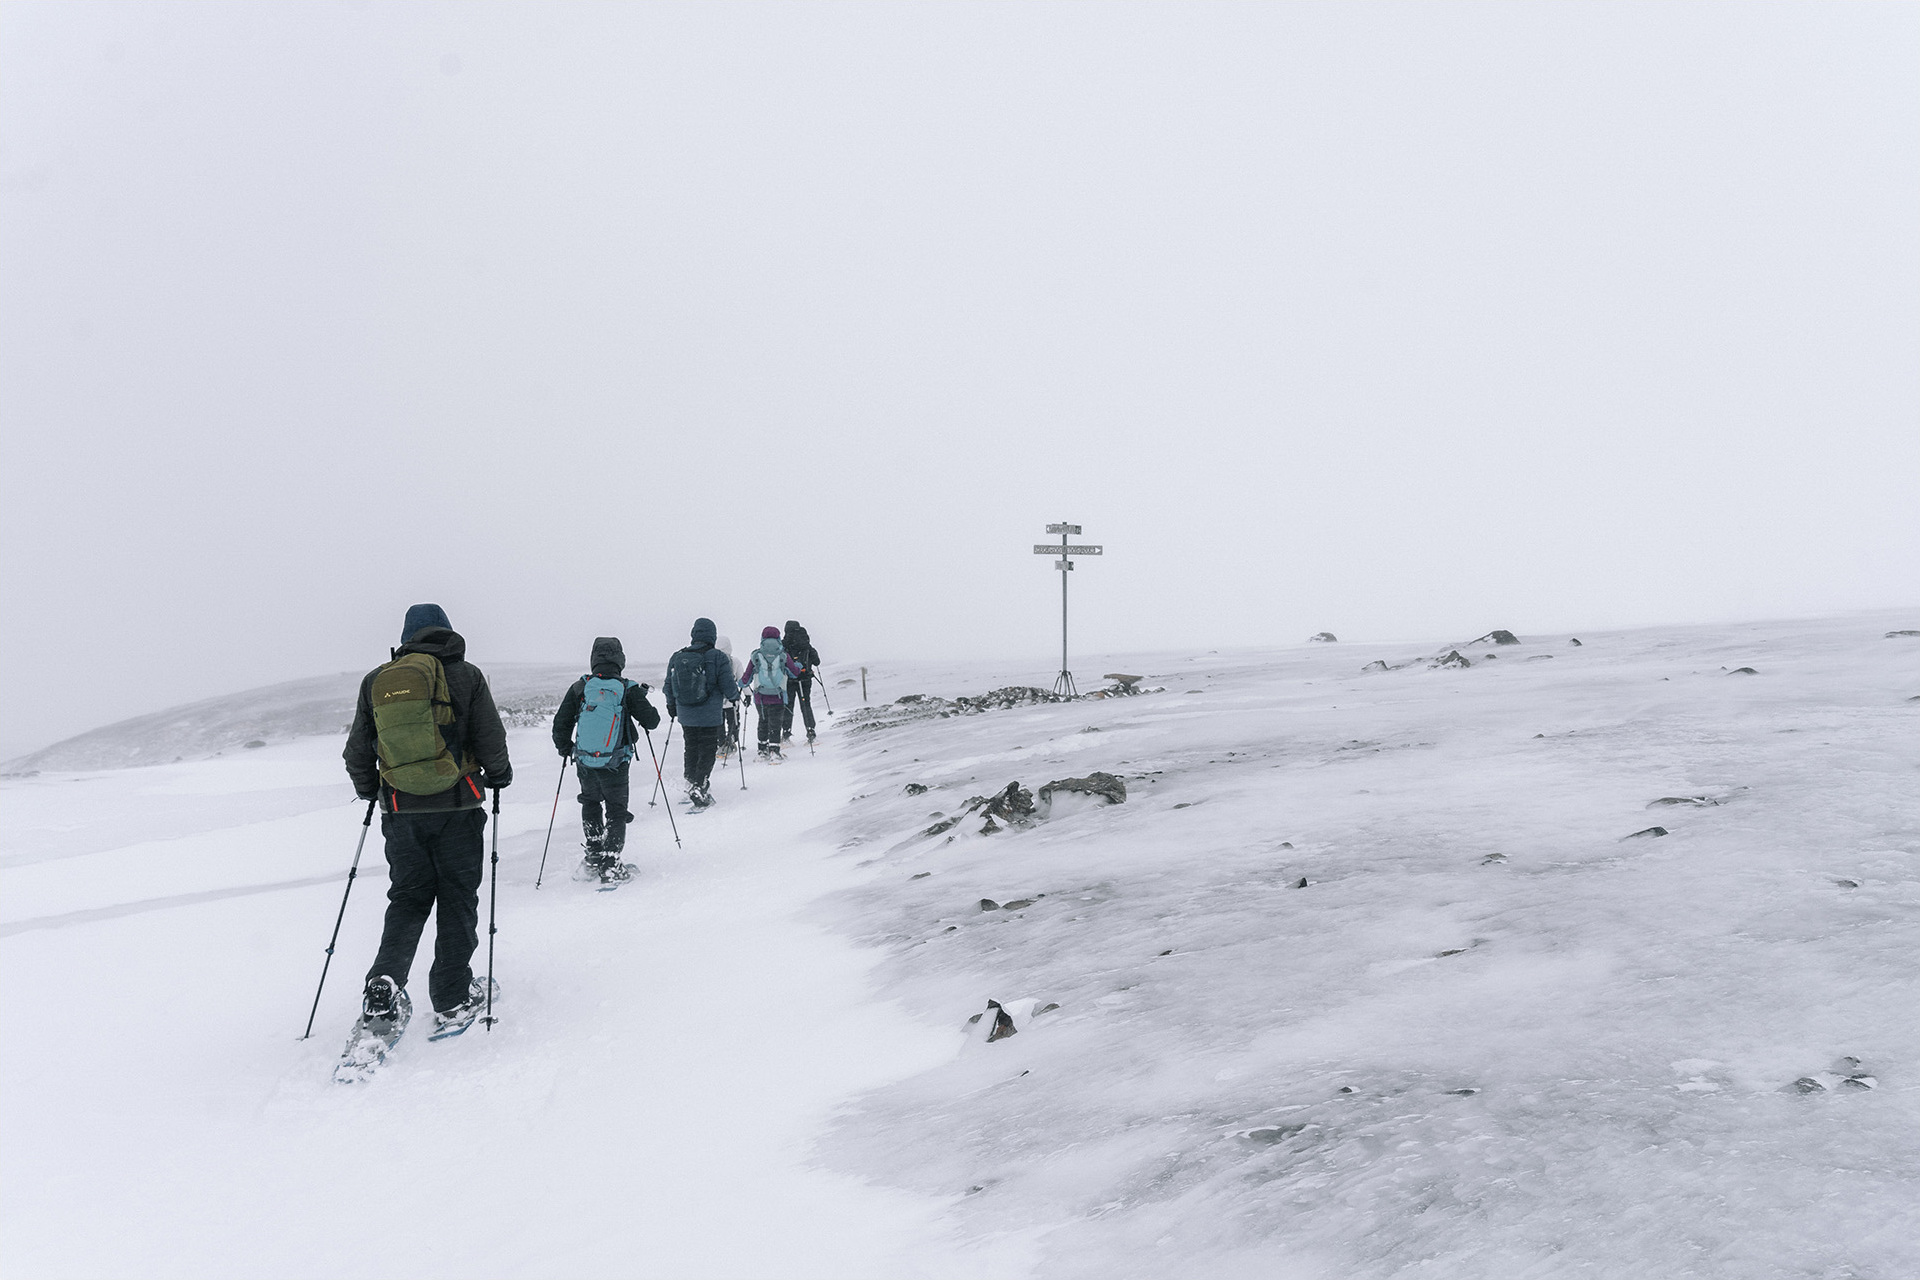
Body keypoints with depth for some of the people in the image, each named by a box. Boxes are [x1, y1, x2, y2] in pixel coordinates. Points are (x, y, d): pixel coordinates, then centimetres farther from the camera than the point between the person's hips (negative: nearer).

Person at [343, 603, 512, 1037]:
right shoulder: (465, 675, -3)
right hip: (456, 806, -3)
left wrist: (368, 789, 28)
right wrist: (499, 774, 14)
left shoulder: (376, 681, 6)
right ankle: (453, 999, 7)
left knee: (408, 898, 14)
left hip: (400, 810, 3)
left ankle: (384, 985, -5)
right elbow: (491, 742, -6)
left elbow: (357, 753, 10)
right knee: (457, 900, 7)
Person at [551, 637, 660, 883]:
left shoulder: (579, 688, -3)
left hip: (585, 763, 3)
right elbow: (652, 721, -2)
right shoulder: (628, 690, -9)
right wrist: (642, 698, 18)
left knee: (591, 805, 24)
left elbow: (560, 723, 1)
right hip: (615, 765, -3)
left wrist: (564, 748, 19)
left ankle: (592, 859, 25)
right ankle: (611, 865, 3)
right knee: (616, 813, 10)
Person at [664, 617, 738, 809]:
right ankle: (699, 791, -7)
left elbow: (669, 688, 10)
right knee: (707, 752, 3)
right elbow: (728, 687, -10)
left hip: (685, 716, 4)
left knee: (691, 750, 20)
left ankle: (691, 785, 27)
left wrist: (672, 707, 28)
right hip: (710, 717, -4)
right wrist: (735, 696, 13)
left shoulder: (676, 658, 1)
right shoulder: (718, 658, -12)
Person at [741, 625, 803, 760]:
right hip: (777, 698, -2)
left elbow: (746, 678, 4)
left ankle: (763, 750, 21)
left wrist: (742, 684, 27)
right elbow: (795, 673, 7)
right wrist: (798, 666, 29)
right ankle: (774, 750, -6)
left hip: (760, 697, 2)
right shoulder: (783, 656, -5)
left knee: (763, 721, 19)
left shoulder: (755, 656, -2)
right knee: (775, 724, 4)